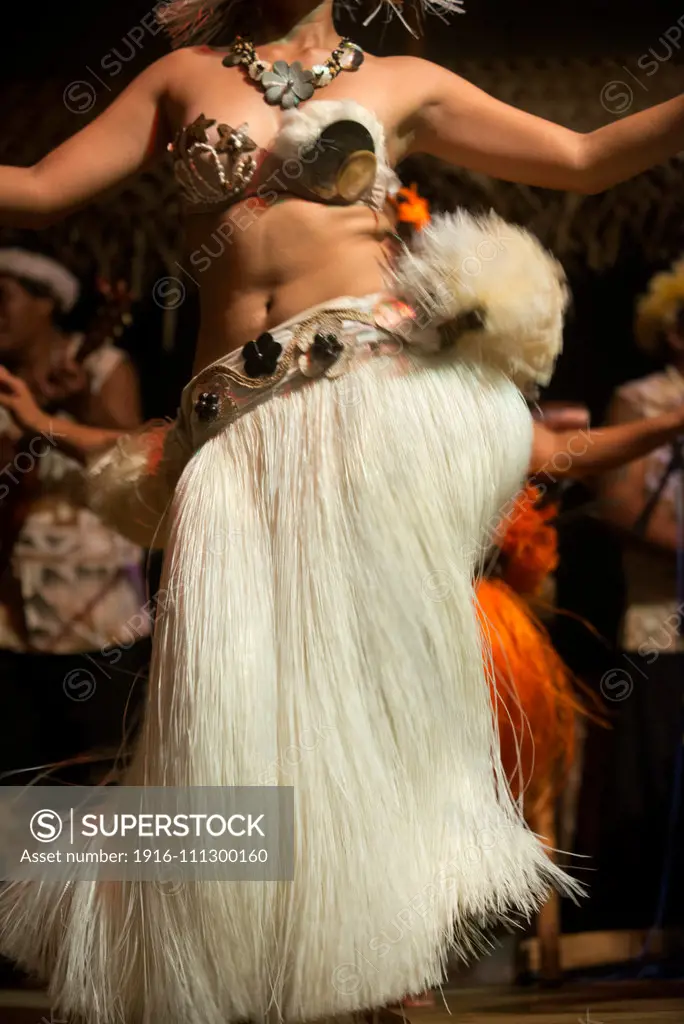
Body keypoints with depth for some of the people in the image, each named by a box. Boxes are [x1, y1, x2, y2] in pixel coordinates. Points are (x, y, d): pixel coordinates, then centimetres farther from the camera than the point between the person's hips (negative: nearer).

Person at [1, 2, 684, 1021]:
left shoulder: (402, 84, 16)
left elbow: (585, 158, 15)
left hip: (380, 391, -1)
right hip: (242, 428, 1)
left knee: (375, 665, -8)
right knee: (236, 705, -6)